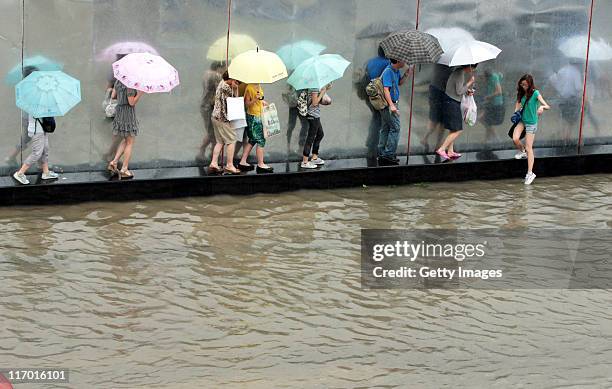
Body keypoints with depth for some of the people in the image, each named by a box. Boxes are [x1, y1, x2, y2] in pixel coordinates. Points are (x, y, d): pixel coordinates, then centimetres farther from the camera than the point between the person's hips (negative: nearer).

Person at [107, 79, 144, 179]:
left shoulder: (118, 81, 6)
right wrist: (140, 93, -9)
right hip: (128, 112, -8)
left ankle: (114, 162, 12)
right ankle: (124, 170, 5)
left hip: (119, 111, 8)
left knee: (125, 140, 23)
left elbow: (113, 96, 13)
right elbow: (132, 102, -19)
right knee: (130, 143, 4)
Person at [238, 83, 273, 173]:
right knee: (261, 140, -5)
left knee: (252, 140, 13)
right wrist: (255, 99, -29)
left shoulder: (259, 86, 10)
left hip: (258, 116, 9)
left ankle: (242, 162, 18)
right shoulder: (249, 87, -15)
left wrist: (262, 101, 10)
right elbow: (247, 103, -15)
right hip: (253, 117, -9)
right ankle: (260, 164, 1)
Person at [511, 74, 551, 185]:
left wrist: (542, 107, -44)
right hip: (522, 120, 5)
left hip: (531, 123, -5)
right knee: (515, 139, -19)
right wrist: (516, 113, -2)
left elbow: (547, 106, -21)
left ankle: (530, 174, 2)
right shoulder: (522, 93, 1)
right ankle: (522, 151, 17)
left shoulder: (535, 93, -15)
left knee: (529, 148, -4)